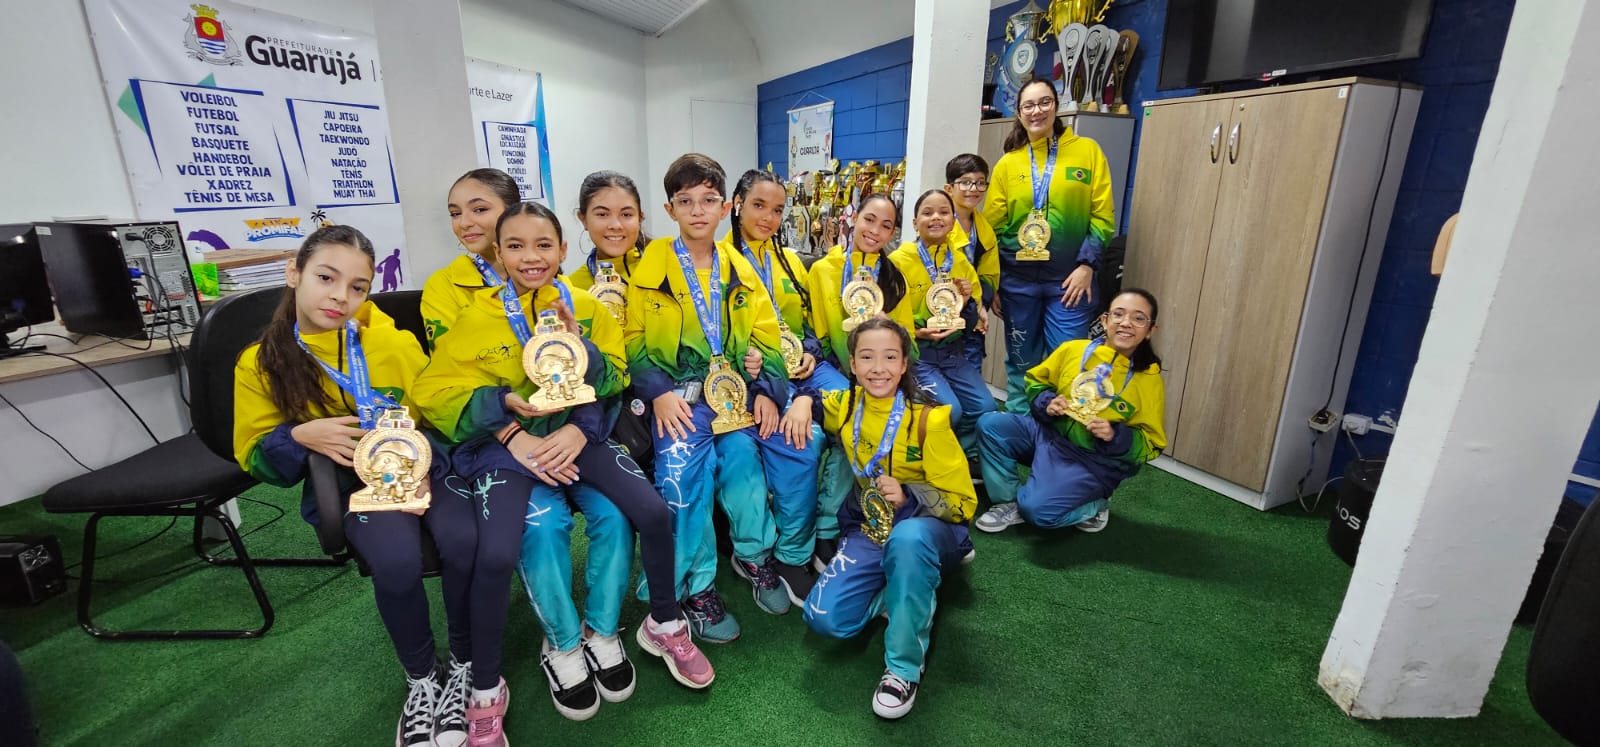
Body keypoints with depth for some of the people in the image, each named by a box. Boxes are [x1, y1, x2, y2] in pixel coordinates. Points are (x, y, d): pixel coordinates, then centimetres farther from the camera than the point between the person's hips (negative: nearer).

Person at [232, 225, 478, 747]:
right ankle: (421, 679, -1)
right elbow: (255, 459, 5)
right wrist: (301, 437, -17)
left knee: (466, 541, -29)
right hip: (345, 484, 0)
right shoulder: (260, 364, -1)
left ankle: (465, 669, -3)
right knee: (397, 560, -30)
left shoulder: (396, 343, -2)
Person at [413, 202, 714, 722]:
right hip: (504, 442, -1)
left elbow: (613, 383, 1)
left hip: (577, 434, 2)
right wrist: (508, 404, -17)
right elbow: (438, 395, -3)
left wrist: (580, 347, -18)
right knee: (543, 524, -28)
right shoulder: (477, 317, 0)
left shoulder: (586, 308, 4)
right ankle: (563, 646, 1)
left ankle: (603, 633, 5)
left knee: (633, 512, -21)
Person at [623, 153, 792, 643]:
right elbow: (633, 339, 0)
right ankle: (695, 588, -4)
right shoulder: (650, 268, 1)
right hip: (677, 393, -2)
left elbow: (765, 336, 10)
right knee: (680, 470, -25)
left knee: (741, 459, -18)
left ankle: (757, 556, 11)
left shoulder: (739, 269, 10)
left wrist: (767, 390, -3)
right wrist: (658, 391, -13)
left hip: (733, 390, 3)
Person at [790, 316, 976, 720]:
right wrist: (802, 401, -8)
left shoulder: (928, 420, -17)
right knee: (825, 617, -18)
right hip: (870, 529, 4)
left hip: (929, 526, -3)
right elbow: (808, 397, 17)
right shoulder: (845, 406, -5)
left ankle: (905, 666, -20)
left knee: (908, 538, -41)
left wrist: (908, 495, -30)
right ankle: (904, 592, 9)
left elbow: (963, 502, -12)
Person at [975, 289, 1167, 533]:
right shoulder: (1073, 349, -6)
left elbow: (1150, 445, -4)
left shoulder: (1149, 379, -10)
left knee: (1038, 510, -24)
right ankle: (1010, 502, -2)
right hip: (1049, 433, 4)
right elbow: (1036, 381, 10)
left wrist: (1116, 436, -23)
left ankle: (1094, 506, 9)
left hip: (1095, 461, -4)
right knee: (990, 424, -18)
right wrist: (1046, 403, -11)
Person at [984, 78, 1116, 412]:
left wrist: (1086, 265, -10)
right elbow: (993, 226, 6)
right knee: (1021, 363, 11)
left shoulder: (1087, 151, 3)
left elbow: (1102, 215, 0)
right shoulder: (1007, 164, 6)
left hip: (1070, 278, -1)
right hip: (1018, 278, 1)